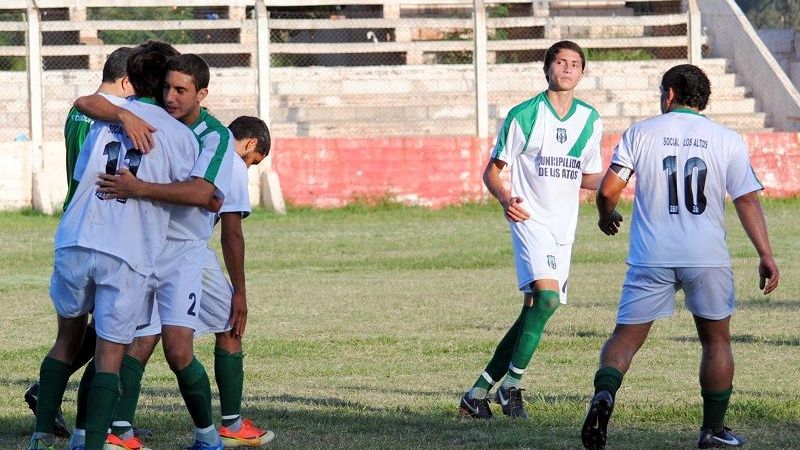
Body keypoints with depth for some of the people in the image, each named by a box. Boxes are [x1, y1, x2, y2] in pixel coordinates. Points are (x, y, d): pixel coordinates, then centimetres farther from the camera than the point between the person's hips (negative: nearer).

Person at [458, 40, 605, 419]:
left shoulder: (590, 120, 10)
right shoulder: (523, 116, -5)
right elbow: (492, 171, 1)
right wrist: (505, 199, -19)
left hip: (564, 229, 6)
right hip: (530, 220, -6)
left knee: (533, 312, 3)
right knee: (546, 294, -26)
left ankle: (478, 394, 12)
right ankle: (511, 384, -15)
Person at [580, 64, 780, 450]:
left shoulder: (640, 133, 3)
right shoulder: (727, 140, 4)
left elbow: (608, 190, -2)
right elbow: (747, 201, -2)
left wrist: (606, 217, 20)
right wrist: (766, 256, 0)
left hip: (651, 258, 0)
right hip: (708, 258, 0)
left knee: (626, 336, 5)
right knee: (716, 339, 16)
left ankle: (604, 392, -23)